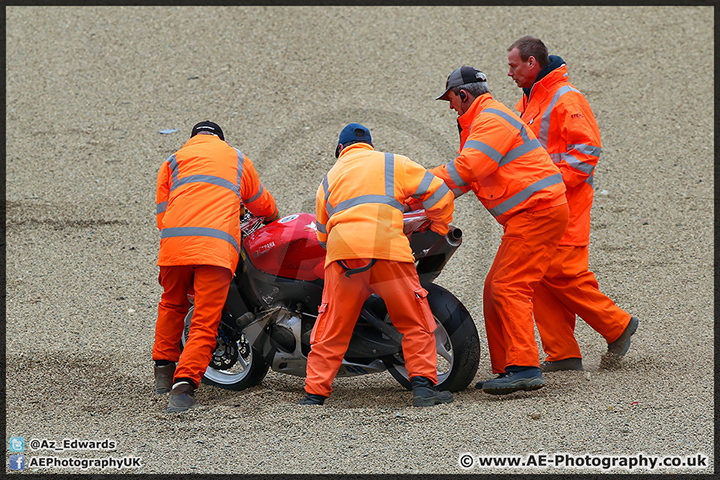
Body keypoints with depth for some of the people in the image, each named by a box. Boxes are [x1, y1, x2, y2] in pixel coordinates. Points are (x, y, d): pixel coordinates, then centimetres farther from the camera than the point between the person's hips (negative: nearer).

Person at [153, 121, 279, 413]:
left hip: (174, 242, 2)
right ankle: (184, 384, -21)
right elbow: (264, 207, 42)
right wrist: (270, 218, 64)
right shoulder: (237, 159, 27)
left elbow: (162, 215, 19)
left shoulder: (173, 161, 25)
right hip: (219, 246, -2)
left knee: (172, 304, 28)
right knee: (205, 323, -4)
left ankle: (164, 368, 32)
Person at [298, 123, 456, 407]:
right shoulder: (393, 163, 20)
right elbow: (438, 192, 15)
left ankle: (314, 394, 3)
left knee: (332, 329, 8)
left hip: (341, 251, 2)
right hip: (388, 249, -2)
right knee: (415, 322, 7)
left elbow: (322, 235, 31)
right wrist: (439, 229, 29)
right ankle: (423, 386, -4)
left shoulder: (328, 180, 29)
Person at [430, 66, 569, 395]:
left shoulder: (491, 120, -11)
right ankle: (507, 368, 10)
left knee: (509, 288, -17)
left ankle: (525, 368, -24)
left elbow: (465, 170, -21)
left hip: (537, 211, -11)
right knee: (495, 290, 9)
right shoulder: (485, 120, 24)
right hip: (531, 214, 11)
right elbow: (470, 173, 24)